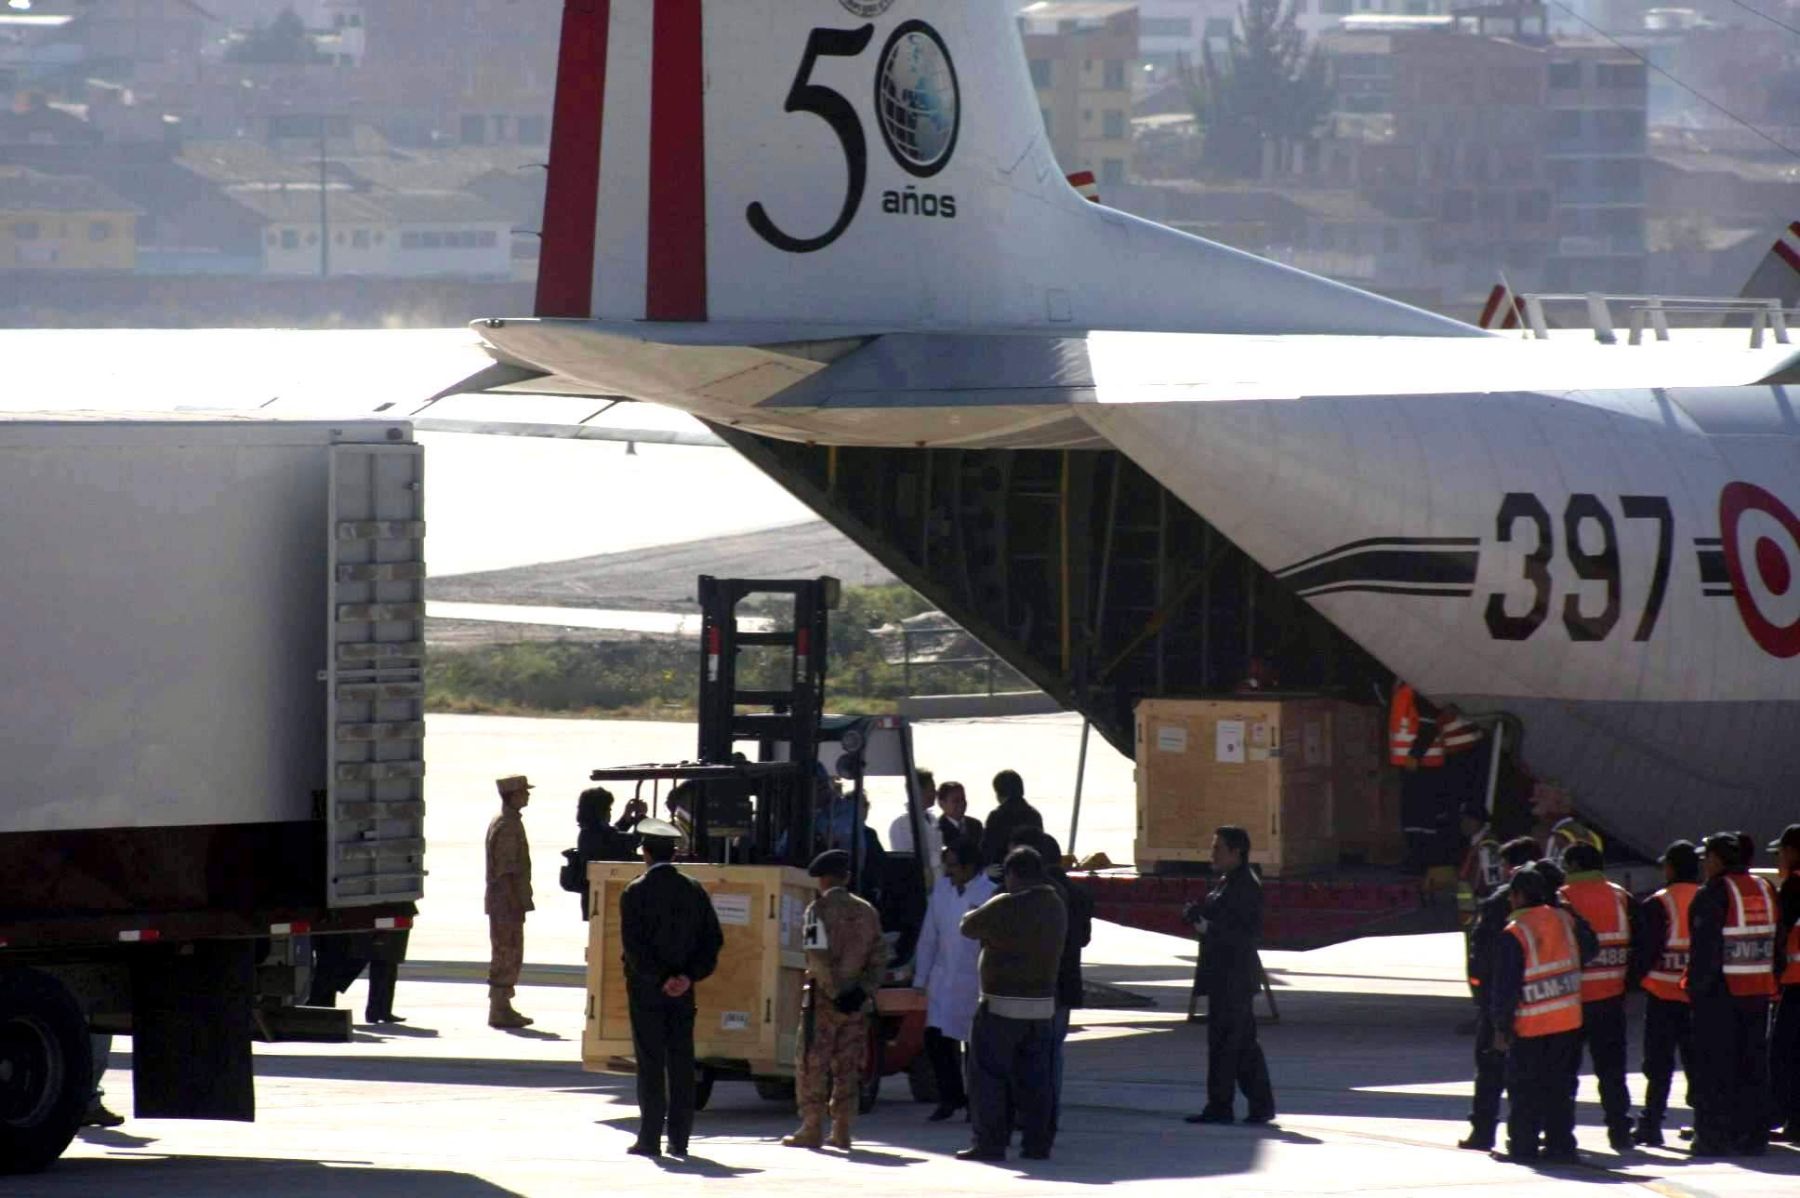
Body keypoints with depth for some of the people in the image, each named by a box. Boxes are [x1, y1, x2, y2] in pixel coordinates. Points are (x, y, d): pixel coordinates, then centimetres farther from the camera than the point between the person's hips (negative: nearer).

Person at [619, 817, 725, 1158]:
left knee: (650, 1065, -2)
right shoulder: (694, 892, 5)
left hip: (646, 989, -4)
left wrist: (659, 980, -12)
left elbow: (633, 945, -15)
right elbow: (713, 940, 3)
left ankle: (651, 1137, -4)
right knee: (681, 1063, 6)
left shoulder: (636, 893, -8)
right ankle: (679, 1139, 6)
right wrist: (689, 976, -4)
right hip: (684, 990, 4)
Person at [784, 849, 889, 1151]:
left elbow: (818, 957, -18)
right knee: (847, 1067, 8)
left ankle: (812, 1129, -1)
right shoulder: (866, 912, 9)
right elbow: (879, 958, 6)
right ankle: (842, 1131, 8)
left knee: (814, 1065, 0)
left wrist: (835, 992, -15)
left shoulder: (820, 909, -8)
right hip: (857, 1001, 5)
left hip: (823, 998, -5)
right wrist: (864, 991, 2)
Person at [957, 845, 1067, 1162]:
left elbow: (969, 926, -7)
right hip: (1042, 1005, 7)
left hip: (1002, 1005, -7)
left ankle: (990, 1142, -3)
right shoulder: (1056, 907, 8)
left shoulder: (1006, 907, -16)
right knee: (1034, 1079, 9)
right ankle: (1037, 1143, 8)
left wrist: (975, 916, 17)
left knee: (991, 1077, -1)